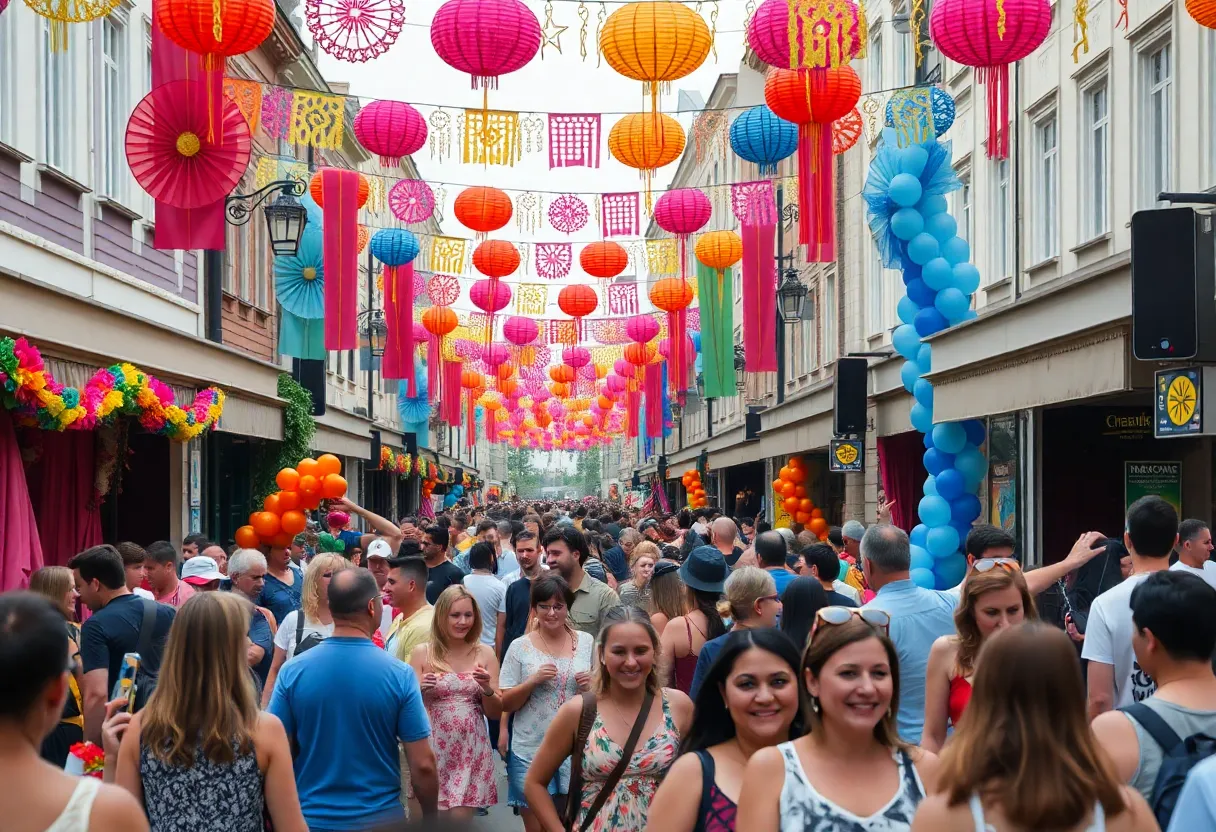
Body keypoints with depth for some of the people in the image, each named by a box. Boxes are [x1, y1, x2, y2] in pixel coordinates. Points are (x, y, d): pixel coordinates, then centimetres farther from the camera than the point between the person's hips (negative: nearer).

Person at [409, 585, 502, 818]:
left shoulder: (485, 653, 4)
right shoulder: (422, 653, -1)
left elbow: (495, 713, 6)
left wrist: (487, 688, -13)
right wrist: (421, 689, -18)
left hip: (471, 752, 1)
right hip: (433, 750, -1)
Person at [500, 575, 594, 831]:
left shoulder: (586, 642, 4)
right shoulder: (520, 647, 0)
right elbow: (505, 704, 1)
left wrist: (592, 686, -9)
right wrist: (533, 681, -15)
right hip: (530, 751, -1)